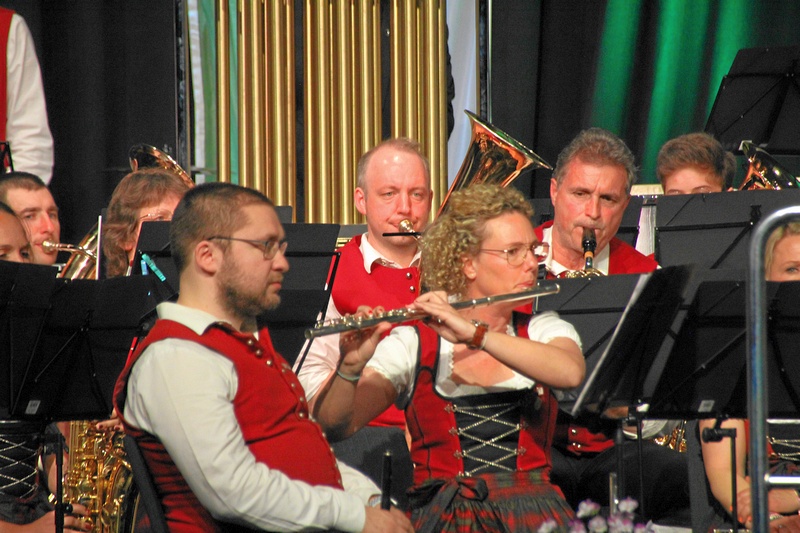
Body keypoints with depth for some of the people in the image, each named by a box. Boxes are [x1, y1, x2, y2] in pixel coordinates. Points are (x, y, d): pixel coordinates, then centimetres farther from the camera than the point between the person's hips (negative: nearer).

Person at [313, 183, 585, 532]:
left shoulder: (544, 330, 13)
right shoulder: (412, 343, 7)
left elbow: (570, 372, -12)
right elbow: (333, 425, -2)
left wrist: (474, 334, -21)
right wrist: (351, 368, -22)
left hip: (531, 503, 2)